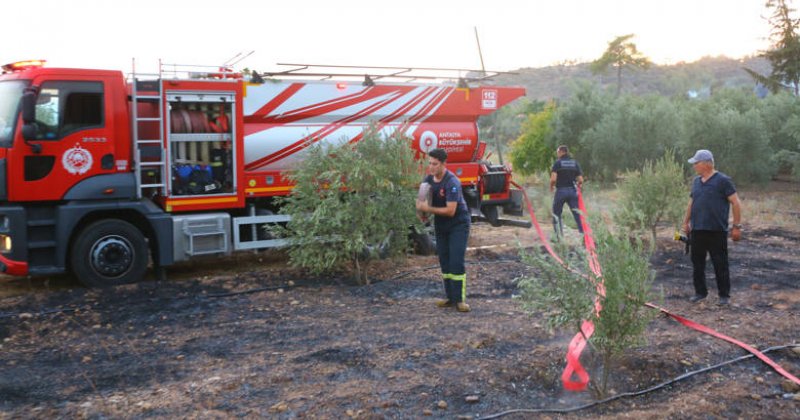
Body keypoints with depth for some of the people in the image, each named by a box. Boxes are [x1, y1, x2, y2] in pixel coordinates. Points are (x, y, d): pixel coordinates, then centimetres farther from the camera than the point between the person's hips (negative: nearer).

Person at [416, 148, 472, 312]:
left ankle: (460, 300, -7)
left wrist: (428, 209, -28)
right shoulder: (428, 179, -1)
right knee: (444, 261, 7)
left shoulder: (452, 182, -24)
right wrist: (422, 211, -11)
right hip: (440, 225, 7)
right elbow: (423, 199, 10)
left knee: (456, 262, -12)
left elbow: (450, 211, -27)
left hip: (458, 225, -7)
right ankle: (450, 297, 14)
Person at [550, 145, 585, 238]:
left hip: (561, 191, -3)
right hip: (572, 191, 3)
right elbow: (581, 180, 0)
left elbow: (553, 179, -17)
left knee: (556, 214, 11)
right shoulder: (575, 162, 7)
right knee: (577, 214, 5)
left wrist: (551, 187, 2)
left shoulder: (558, 162, -5)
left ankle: (559, 235, 9)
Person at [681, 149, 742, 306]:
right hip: (697, 230, 6)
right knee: (697, 263, 10)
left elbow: (735, 203, -9)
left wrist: (736, 226, -11)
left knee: (720, 264, 2)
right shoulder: (696, 181, 11)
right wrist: (686, 222, 19)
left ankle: (724, 295, 12)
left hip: (716, 231, -6)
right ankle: (700, 292, 22)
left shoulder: (722, 180, -8)